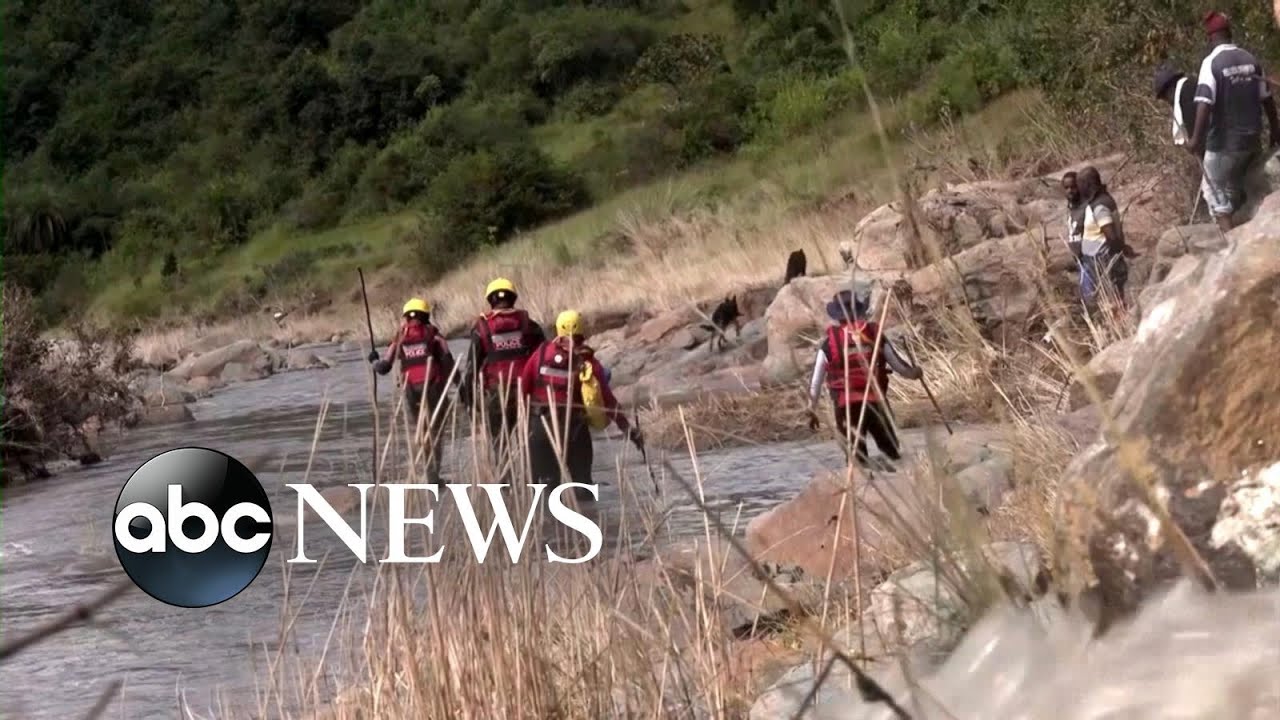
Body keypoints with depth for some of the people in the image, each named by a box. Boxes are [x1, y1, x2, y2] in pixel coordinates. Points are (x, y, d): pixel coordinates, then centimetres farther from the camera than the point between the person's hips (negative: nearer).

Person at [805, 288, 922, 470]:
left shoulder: (829, 344, -2)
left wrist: (812, 411, 13)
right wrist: (914, 373, 31)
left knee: (857, 458, 7)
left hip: (847, 406, -1)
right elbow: (899, 365, 9)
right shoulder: (876, 336, 1)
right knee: (893, 453, 16)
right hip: (876, 403, 1)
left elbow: (816, 382, 2)